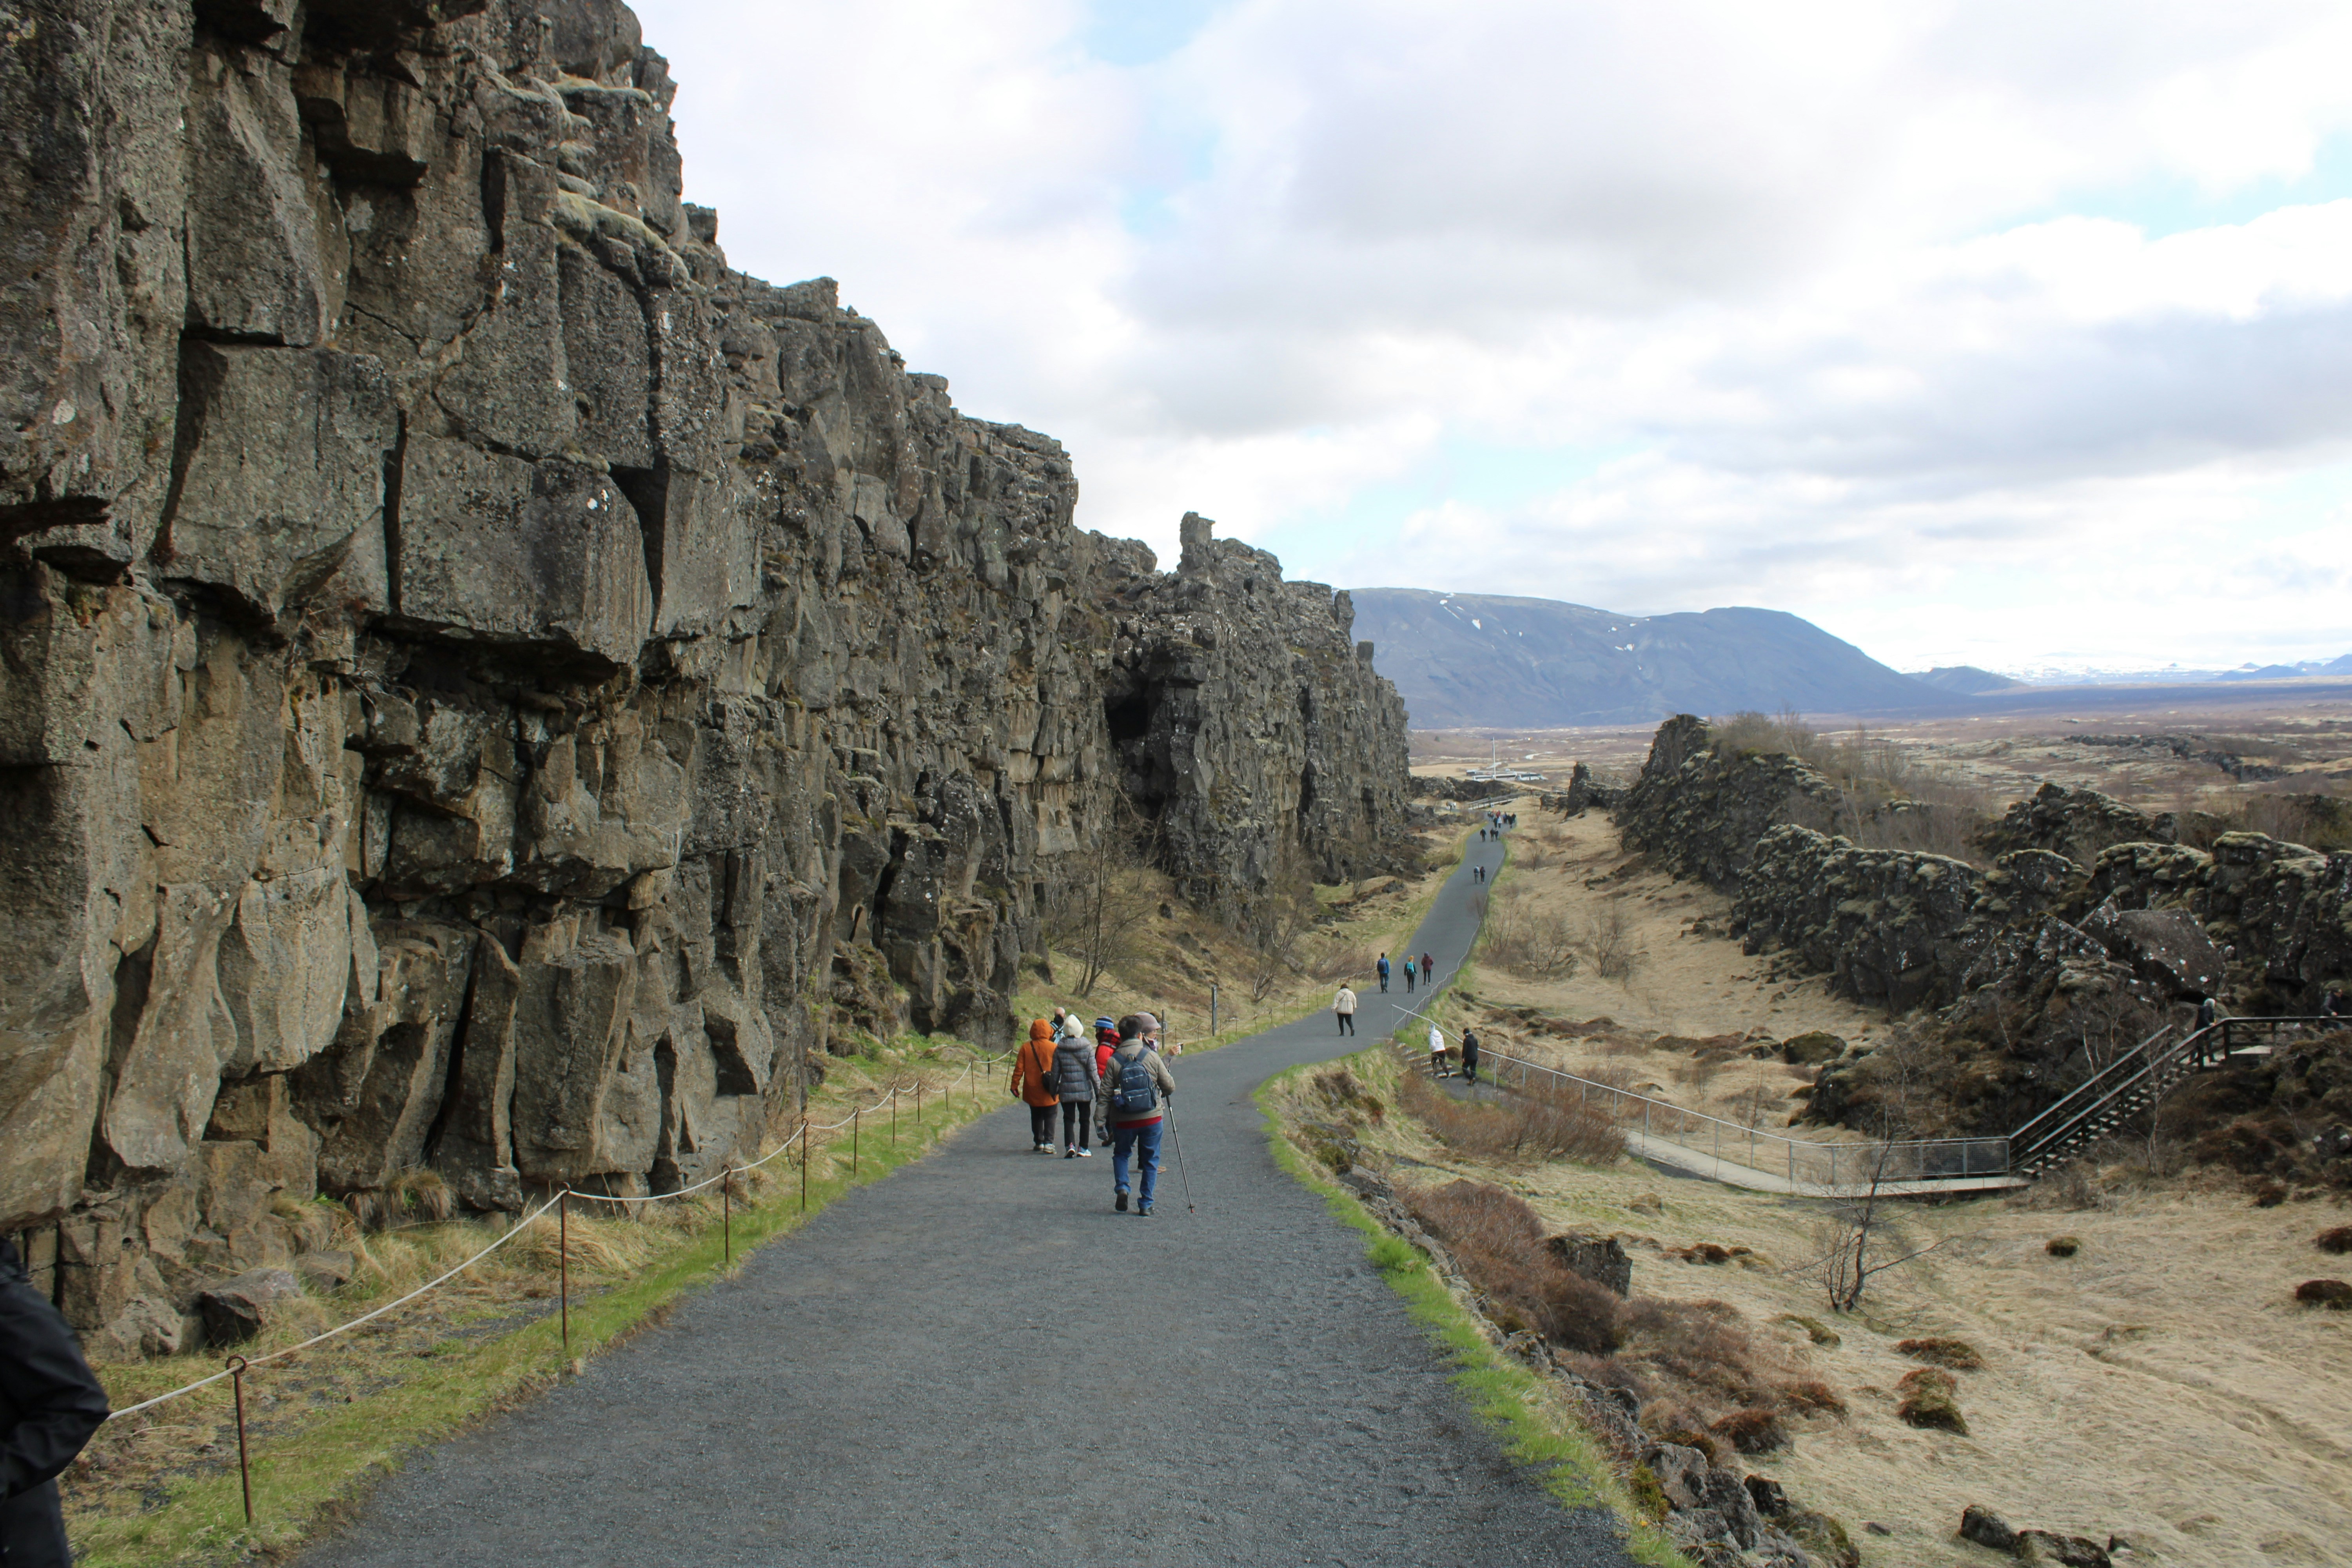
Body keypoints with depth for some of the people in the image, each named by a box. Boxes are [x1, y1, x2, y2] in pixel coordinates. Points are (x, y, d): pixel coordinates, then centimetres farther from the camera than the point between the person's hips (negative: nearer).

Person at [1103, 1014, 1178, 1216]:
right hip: (1151, 1117, -1)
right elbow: (1170, 1086, 1)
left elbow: (1105, 1095, -6)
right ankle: (1146, 1204, 10)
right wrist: (1164, 1094, 24)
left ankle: (1122, 1188, 1)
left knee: (1121, 1154, 23)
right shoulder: (1151, 1056, -5)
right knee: (1151, 1160, 12)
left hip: (1123, 1121, 1)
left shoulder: (1113, 1061, -4)